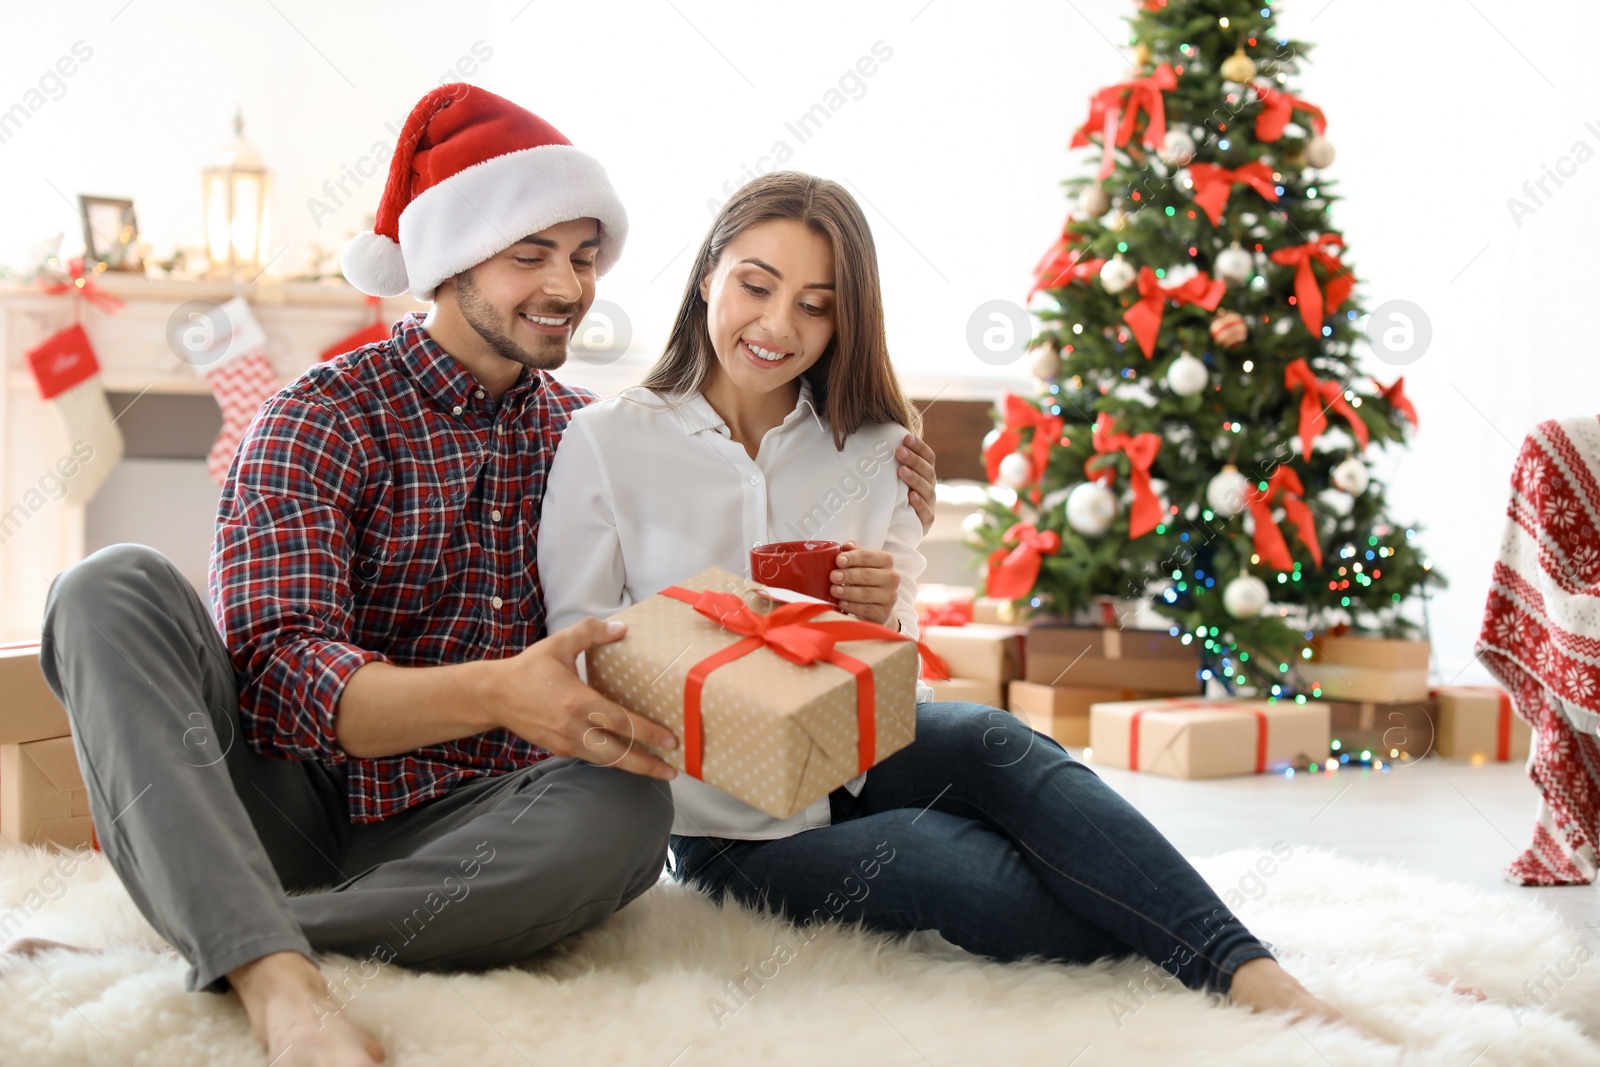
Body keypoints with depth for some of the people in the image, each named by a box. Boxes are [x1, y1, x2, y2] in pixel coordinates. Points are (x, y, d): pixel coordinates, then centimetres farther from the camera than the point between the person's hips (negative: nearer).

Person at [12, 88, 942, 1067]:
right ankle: (280, 984, -44)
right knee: (120, 590, -25)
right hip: (289, 809, -2)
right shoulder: (324, 420, -3)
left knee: (628, 808, -30)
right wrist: (498, 696, -34)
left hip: (460, 838, 2)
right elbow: (276, 674, -16)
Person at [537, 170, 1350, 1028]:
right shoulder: (608, 441, -2)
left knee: (994, 743, -33)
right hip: (726, 819, -3)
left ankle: (1252, 975, -39)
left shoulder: (874, 452, 9)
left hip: (852, 754, 3)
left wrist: (883, 619, -15)